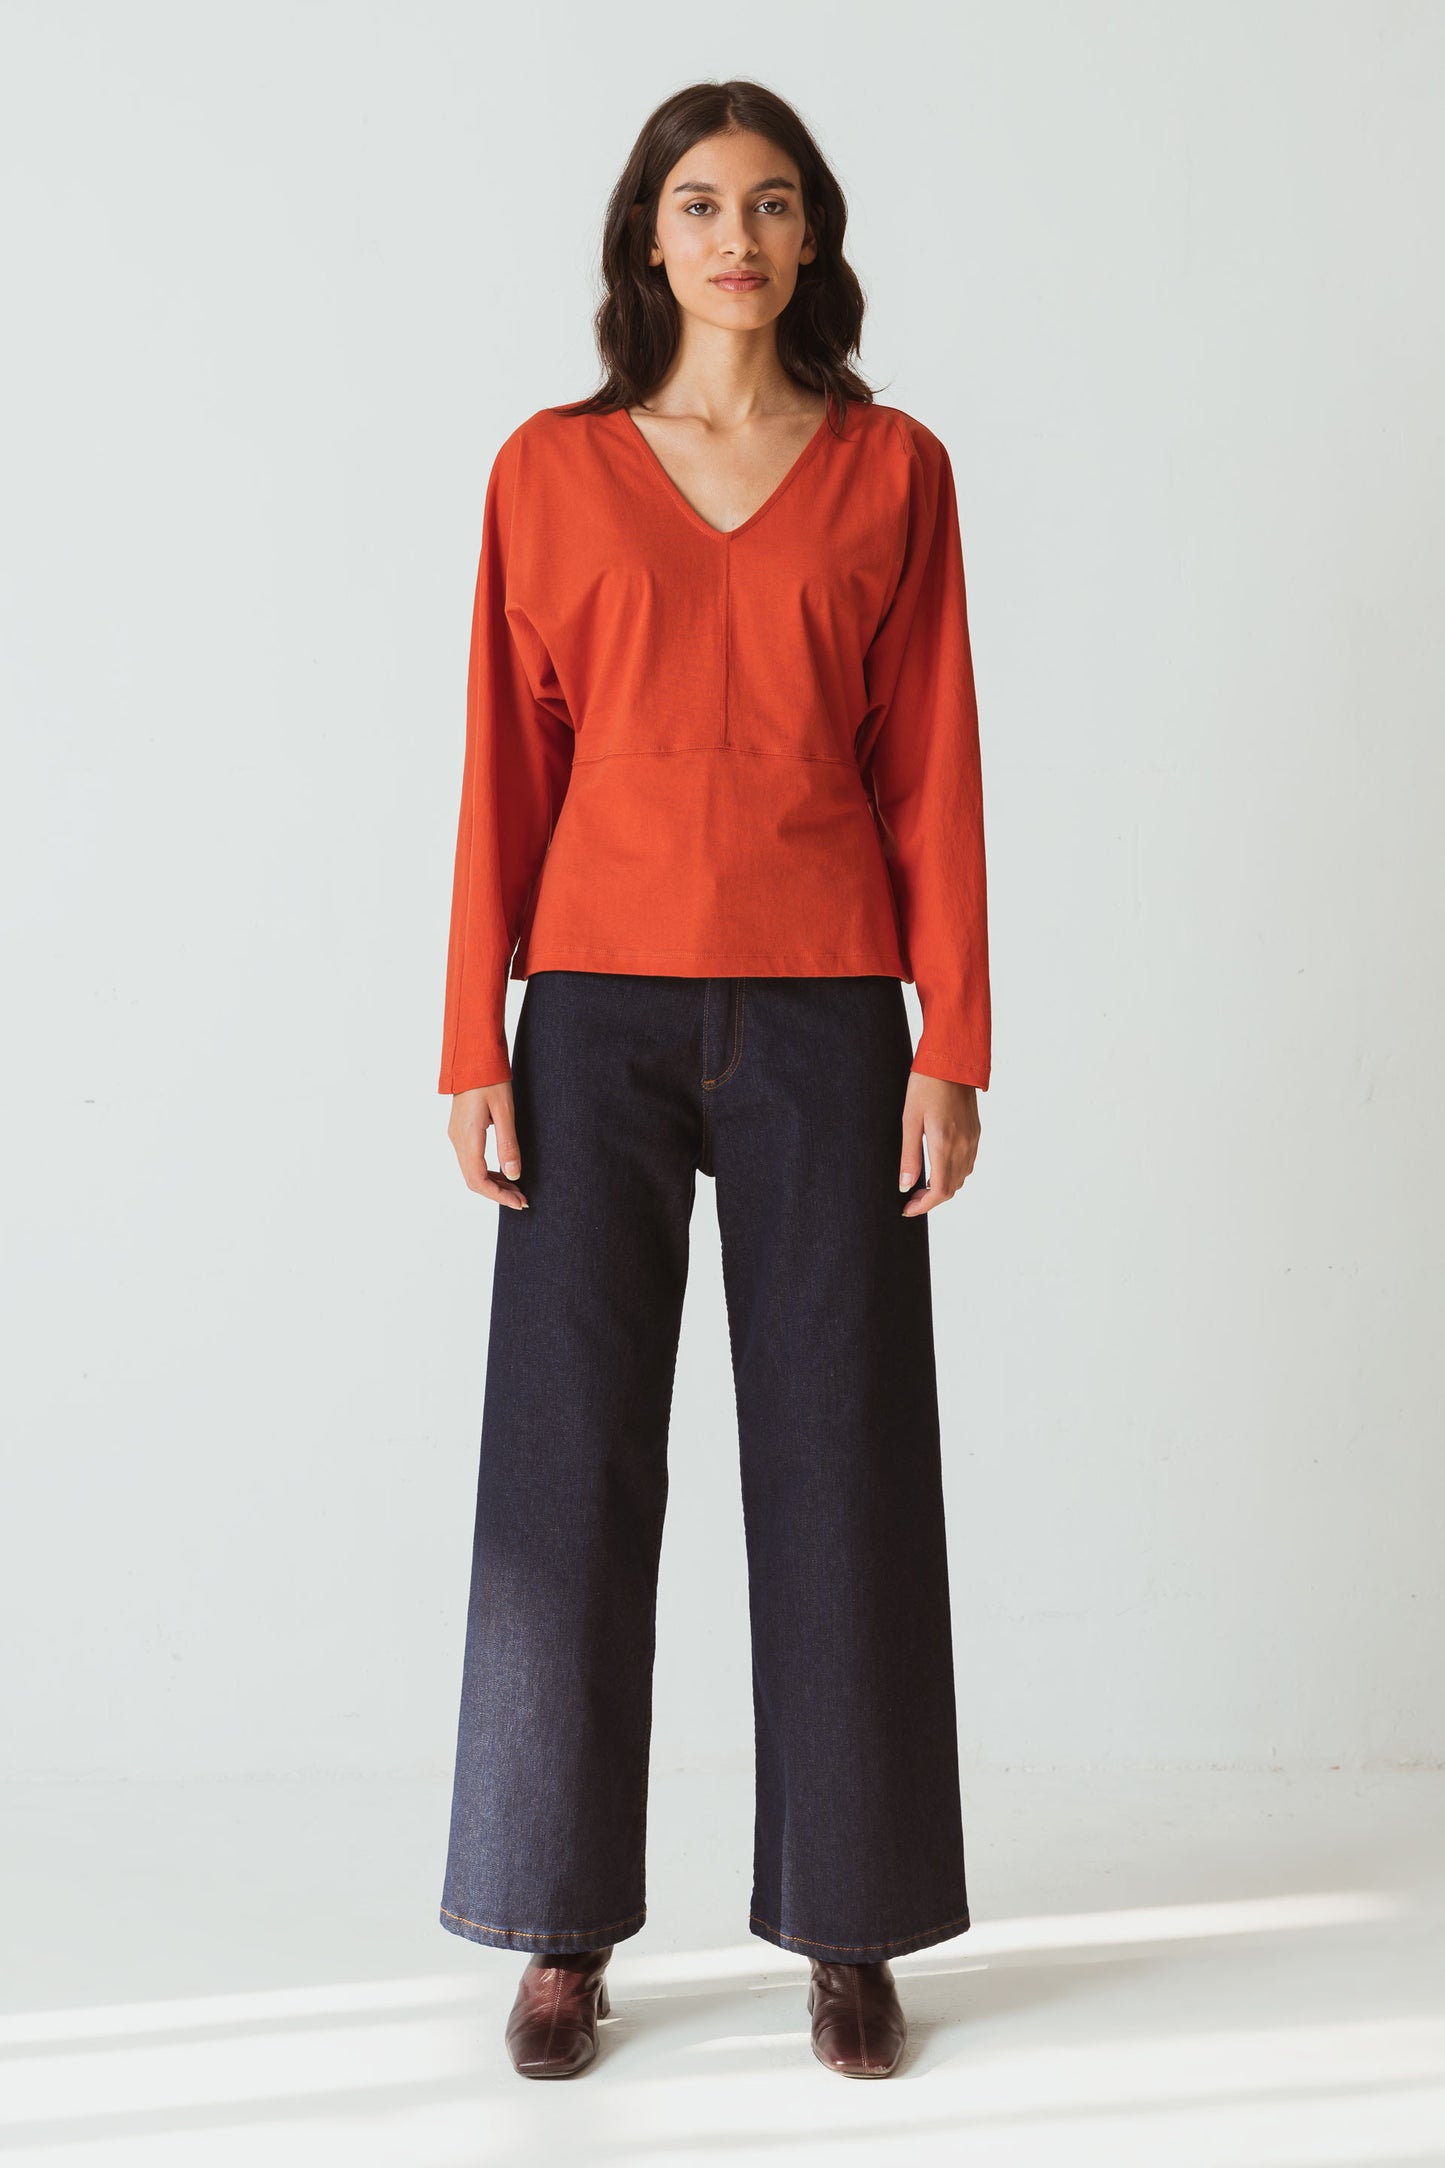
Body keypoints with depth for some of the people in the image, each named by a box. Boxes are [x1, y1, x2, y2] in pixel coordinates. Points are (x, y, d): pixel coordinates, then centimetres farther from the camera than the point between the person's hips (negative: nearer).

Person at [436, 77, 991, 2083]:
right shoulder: (553, 470, 6)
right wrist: (474, 1050, -2)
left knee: (841, 1459, 3)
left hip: (823, 1015, 0)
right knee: (571, 1461, 1)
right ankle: (565, 1925, 15)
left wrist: (953, 1049, -3)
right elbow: (508, 767, 4)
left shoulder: (893, 469, 7)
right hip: (604, 1012, 0)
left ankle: (850, 1922, 18)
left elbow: (931, 770, 3)